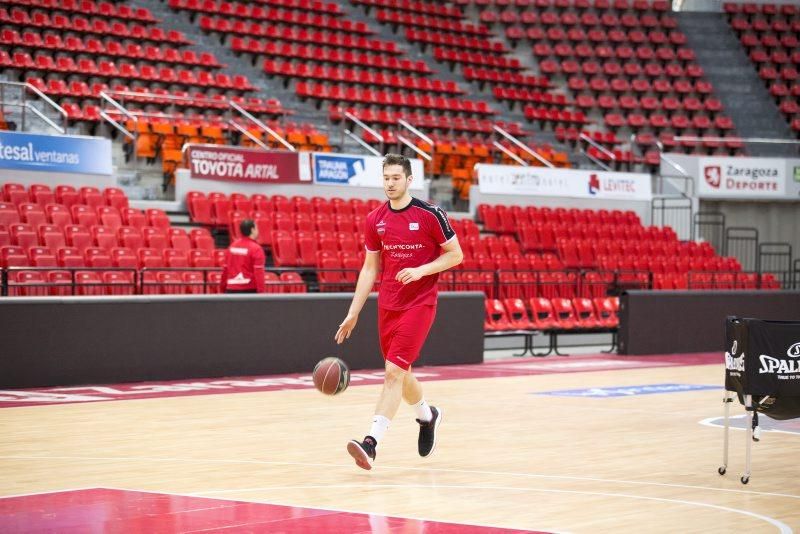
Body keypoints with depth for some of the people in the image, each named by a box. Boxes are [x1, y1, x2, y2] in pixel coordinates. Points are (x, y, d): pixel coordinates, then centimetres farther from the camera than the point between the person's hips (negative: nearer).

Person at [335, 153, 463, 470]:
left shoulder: (430, 215, -8)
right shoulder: (375, 220, 5)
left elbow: (456, 255, -3)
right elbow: (370, 269, 11)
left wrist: (421, 270, -18)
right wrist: (353, 313, 7)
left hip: (419, 303, -5)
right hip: (387, 304, 6)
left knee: (394, 371, -16)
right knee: (400, 372, 15)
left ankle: (371, 444, -21)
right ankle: (428, 416, 45)